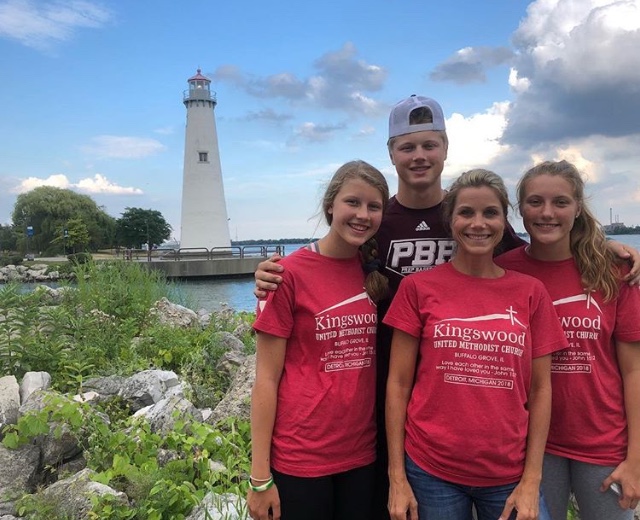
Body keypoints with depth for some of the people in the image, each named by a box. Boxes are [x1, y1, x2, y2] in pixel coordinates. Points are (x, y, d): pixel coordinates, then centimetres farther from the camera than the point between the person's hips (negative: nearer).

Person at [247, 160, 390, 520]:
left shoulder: (375, 273, 1)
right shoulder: (290, 273, -13)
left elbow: (385, 366, 8)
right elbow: (266, 379, -11)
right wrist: (260, 477, -10)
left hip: (362, 455, 5)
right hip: (299, 460, -4)